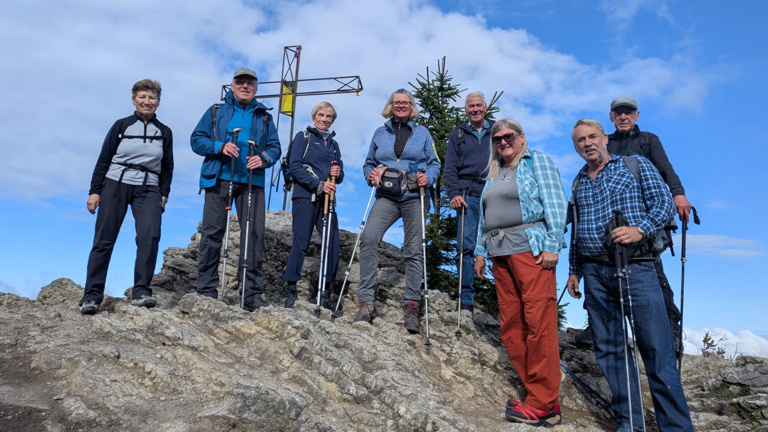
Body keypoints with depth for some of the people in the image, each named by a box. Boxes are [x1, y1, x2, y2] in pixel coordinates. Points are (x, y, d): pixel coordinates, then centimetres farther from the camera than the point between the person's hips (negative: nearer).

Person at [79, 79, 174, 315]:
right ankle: (92, 294, 4)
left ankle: (141, 291, -14)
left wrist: (164, 194, 4)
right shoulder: (121, 126, 4)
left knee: (150, 235, -20)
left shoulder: (164, 132, 9)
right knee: (104, 240, -3)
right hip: (115, 184, -1)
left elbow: (167, 166, 13)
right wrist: (94, 191, 0)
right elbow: (104, 159, 4)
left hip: (148, 189, 1)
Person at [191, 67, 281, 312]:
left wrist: (264, 158, -10)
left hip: (252, 182, 1)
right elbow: (197, 140, 8)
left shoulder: (264, 117, 18)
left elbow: (275, 147, 13)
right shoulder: (216, 112, 14)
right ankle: (206, 290, 5)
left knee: (254, 234, -6)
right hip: (219, 179, -1)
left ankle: (252, 293, -1)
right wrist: (220, 147, -11)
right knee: (212, 233, -4)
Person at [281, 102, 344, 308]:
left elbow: (339, 176, 20)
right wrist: (318, 184, -16)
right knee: (301, 242, -7)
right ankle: (290, 288, 3)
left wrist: (337, 173, -6)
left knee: (332, 243, -3)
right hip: (305, 196, -5)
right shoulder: (303, 137, 6)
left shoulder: (333, 143, 21)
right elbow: (294, 166, -7)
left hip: (327, 199, 5)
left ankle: (326, 292, 6)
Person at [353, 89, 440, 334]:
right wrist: (370, 174, -1)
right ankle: (366, 301, -14)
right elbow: (369, 163, 20)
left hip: (414, 198, 0)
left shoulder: (423, 134, 12)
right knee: (368, 238, -21)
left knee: (413, 250, -1)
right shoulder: (380, 133, 17)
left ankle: (412, 305, 8)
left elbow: (434, 164, 10)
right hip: (387, 197, 1)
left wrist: (428, 178, -11)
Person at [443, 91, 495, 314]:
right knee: (466, 247, -5)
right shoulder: (458, 134, 16)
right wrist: (454, 193, -4)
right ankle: (466, 300, 0)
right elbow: (450, 168, 11)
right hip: (468, 196, 0)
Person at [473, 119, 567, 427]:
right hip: (500, 253, 7)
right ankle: (539, 392, 13)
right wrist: (480, 251, 17)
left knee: (538, 323, -9)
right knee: (510, 325, 4)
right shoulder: (493, 174, 23)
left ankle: (543, 405, -3)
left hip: (531, 248, -7)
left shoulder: (537, 162, 5)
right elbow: (484, 216, 24)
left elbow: (555, 204, -6)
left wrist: (552, 245, -15)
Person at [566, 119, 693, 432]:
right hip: (594, 274, 4)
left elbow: (664, 202, -3)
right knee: (610, 350, 6)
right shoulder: (579, 183, 17)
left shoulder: (636, 165, 6)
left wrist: (640, 229, -20)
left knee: (657, 350, -4)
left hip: (635, 268, -4)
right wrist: (574, 270, 18)